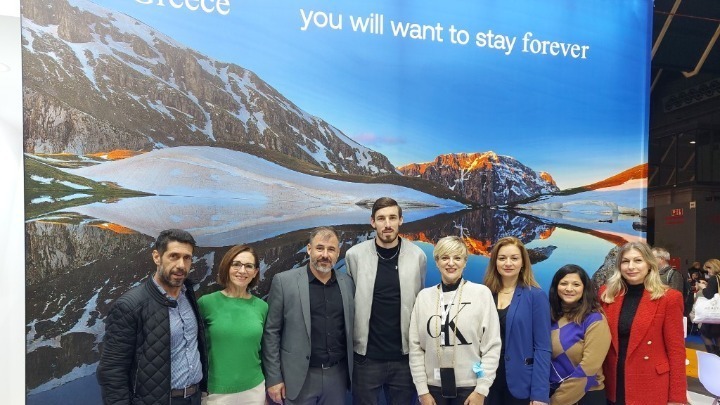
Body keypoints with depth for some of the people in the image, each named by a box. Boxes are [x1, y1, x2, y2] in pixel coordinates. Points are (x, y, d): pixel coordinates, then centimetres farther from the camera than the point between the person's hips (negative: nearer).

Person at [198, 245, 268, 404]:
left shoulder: (262, 307, -2)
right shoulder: (206, 302, -9)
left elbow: (263, 349, 9)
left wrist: (266, 389, 13)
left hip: (254, 390, 2)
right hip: (216, 392, -2)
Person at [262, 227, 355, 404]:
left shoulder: (347, 283, 3)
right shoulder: (284, 281, -8)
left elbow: (350, 328, 10)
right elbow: (271, 332, -6)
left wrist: (353, 370, 9)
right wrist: (273, 378, -7)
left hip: (338, 375, 3)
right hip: (300, 377, -3)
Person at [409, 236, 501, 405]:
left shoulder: (482, 293, -5)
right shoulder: (424, 296, 0)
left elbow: (492, 345, -4)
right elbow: (416, 346, 2)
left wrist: (482, 389, -7)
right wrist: (422, 390, -1)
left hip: (469, 387, -2)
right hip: (434, 387, 2)